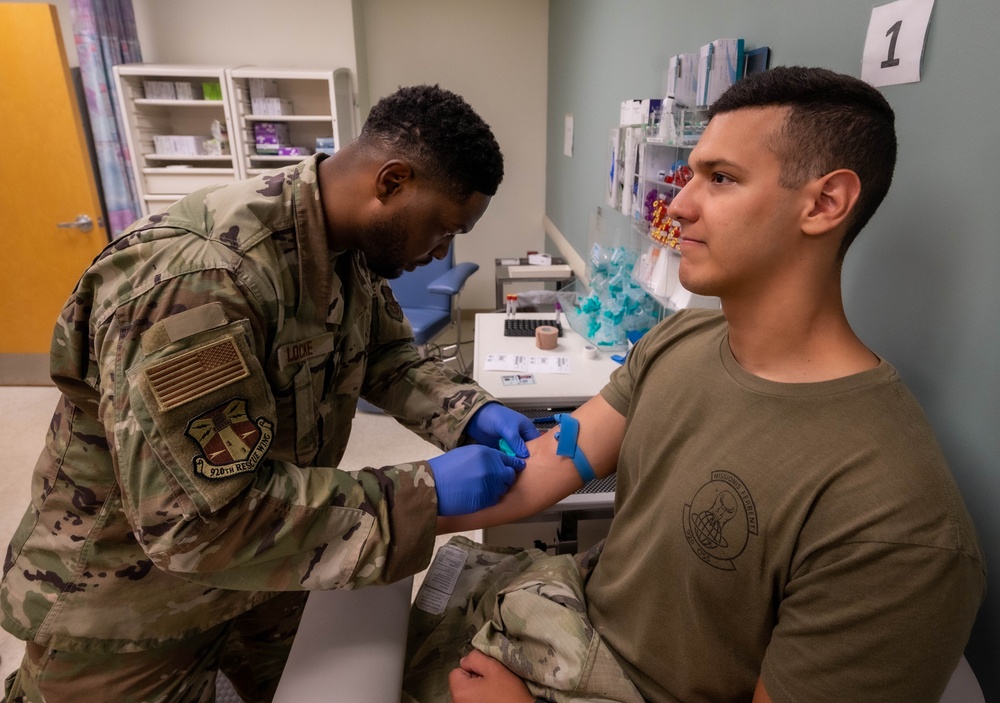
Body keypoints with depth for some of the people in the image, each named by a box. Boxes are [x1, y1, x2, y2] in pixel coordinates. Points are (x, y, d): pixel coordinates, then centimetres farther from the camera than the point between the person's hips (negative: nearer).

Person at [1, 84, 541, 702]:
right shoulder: (197, 277, -36)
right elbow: (204, 519, -37)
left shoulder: (351, 242, -9)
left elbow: (387, 355, 4)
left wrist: (471, 412, -14)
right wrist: (426, 493, -34)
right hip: (128, 606, -6)